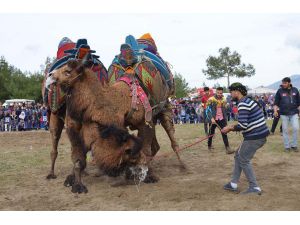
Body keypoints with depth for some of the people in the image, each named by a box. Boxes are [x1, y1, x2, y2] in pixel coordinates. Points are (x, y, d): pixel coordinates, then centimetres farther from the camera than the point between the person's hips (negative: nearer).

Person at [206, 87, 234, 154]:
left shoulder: (224, 100, 6)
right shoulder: (211, 99, -10)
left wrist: (225, 119, 15)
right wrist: (211, 118, -27)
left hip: (222, 119, 3)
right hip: (214, 119, -3)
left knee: (224, 133, -6)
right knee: (211, 133, 10)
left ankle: (227, 148, -8)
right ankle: (209, 146, 30)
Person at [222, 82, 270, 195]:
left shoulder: (243, 104, -17)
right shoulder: (248, 101, 15)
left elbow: (242, 125, -23)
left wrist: (229, 128, -8)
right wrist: (233, 126, 14)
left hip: (254, 137, -10)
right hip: (260, 134, 10)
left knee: (243, 160, 1)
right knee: (238, 156, 17)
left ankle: (254, 187, 7)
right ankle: (233, 184, 23)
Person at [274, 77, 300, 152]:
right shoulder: (280, 91, -2)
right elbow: (276, 102, 0)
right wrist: (275, 110, -14)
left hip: (294, 113, 1)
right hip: (284, 114, -1)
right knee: (285, 130, 3)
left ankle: (294, 145, 9)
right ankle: (287, 146, 13)